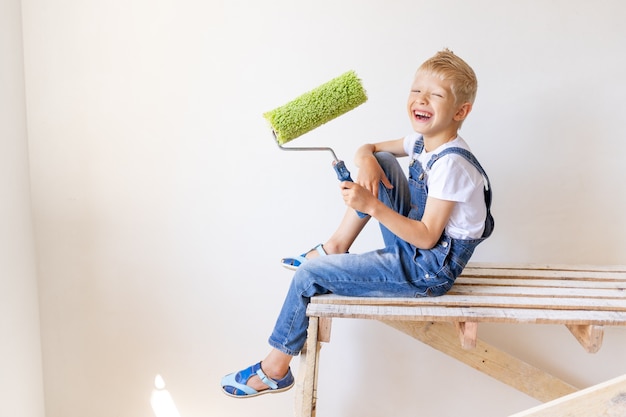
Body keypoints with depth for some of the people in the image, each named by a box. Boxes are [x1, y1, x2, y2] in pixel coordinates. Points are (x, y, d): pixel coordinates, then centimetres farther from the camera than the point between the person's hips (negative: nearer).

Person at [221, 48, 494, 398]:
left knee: (309, 275, -10)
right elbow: (369, 149, 13)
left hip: (429, 270, -9)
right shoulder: (423, 141, 2)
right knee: (382, 162, 4)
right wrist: (367, 159, -12)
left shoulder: (450, 164, -25)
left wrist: (372, 206, -32)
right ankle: (336, 248, 7)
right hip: (412, 247, 9)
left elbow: (427, 238, -26)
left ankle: (275, 369, 9)